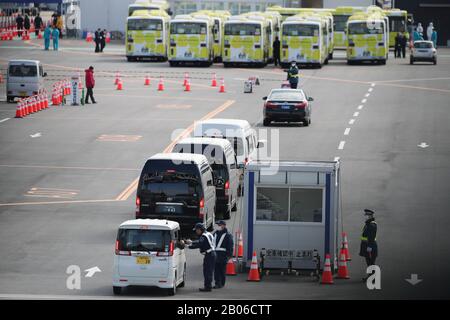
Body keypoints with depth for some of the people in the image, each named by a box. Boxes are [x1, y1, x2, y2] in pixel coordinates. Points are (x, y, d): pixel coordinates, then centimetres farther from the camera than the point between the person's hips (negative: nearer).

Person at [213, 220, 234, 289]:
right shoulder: (216, 234, 17)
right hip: (215, 254, 6)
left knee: (222, 270, -1)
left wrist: (229, 255, -12)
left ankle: (222, 283, 5)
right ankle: (217, 283, 6)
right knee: (216, 270, 2)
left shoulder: (227, 235, -2)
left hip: (223, 254, -6)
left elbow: (230, 245, -5)